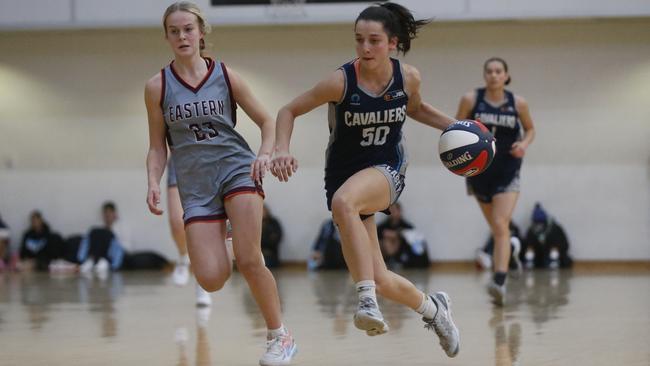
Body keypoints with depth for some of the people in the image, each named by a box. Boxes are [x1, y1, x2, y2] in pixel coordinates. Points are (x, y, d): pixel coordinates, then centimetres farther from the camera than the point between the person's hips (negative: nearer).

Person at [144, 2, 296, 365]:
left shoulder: (226, 76, 2)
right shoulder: (157, 87, 2)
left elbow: (267, 121, 9)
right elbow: (158, 146, 8)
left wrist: (266, 154, -10)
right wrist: (154, 183, -9)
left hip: (237, 169, -1)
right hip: (195, 185, 1)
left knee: (249, 260, -18)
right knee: (211, 280, -12)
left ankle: (280, 335, 2)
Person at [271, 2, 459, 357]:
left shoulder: (408, 77, -8)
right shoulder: (341, 81, -17)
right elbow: (288, 111, -8)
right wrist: (282, 151, -24)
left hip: (387, 171, -1)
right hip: (344, 175, 1)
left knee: (344, 202, -39)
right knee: (379, 280, 1)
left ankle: (367, 301, -38)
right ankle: (433, 308, 32)